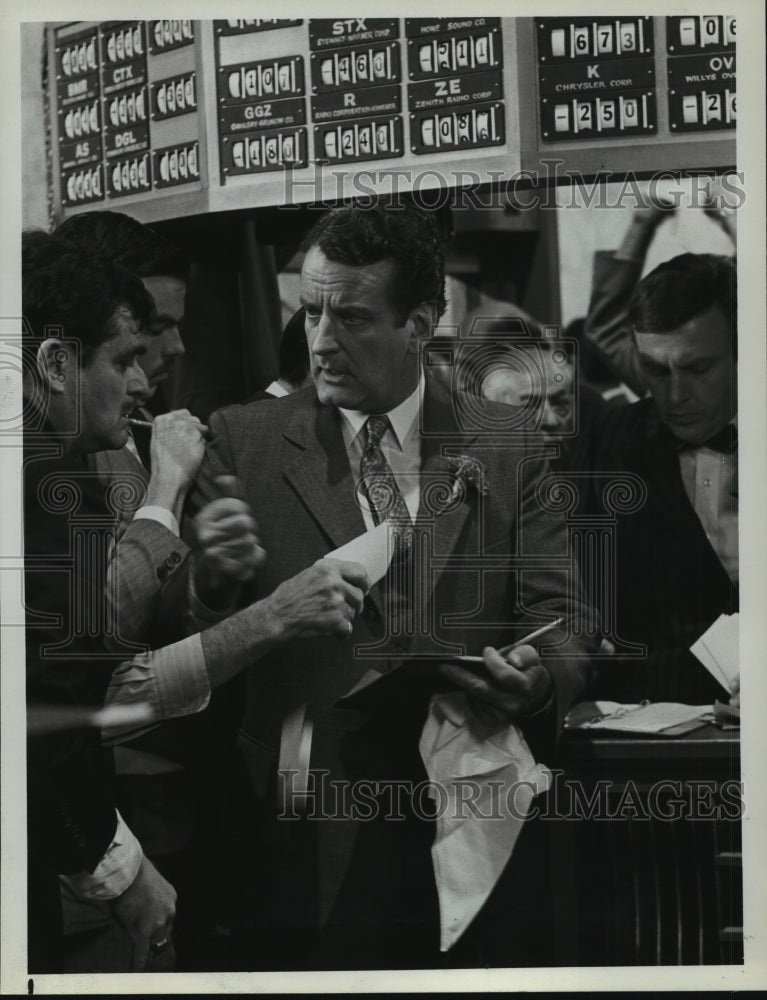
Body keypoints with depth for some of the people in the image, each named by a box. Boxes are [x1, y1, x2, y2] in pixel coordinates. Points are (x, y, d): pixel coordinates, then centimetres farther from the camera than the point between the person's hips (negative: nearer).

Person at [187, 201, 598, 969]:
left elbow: (562, 625, 3)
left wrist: (537, 678, -19)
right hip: (308, 845, -1)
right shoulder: (243, 441, 2)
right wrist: (209, 575, -24)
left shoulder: (507, 451, 5)